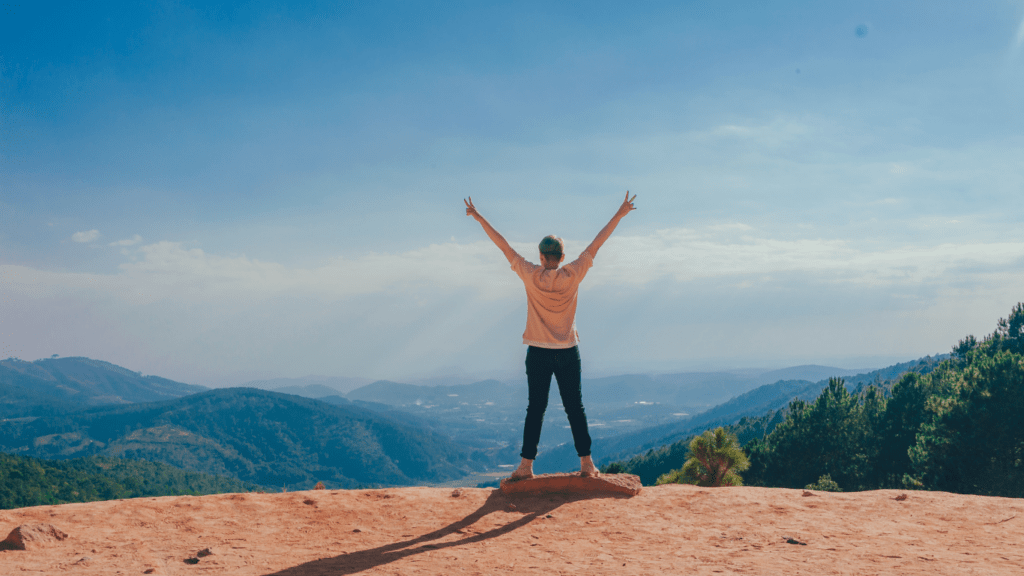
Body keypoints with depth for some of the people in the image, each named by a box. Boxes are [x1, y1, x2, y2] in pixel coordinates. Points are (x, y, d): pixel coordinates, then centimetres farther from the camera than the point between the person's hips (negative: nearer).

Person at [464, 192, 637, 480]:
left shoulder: (531, 276, -7)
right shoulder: (573, 275, -5)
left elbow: (504, 246, -2)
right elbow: (596, 244, 1)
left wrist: (479, 218, 5)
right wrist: (619, 215, 8)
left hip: (538, 352, 0)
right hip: (568, 352, 1)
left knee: (535, 409, 4)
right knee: (575, 408, 6)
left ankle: (526, 464, 5)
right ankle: (586, 463, 8)